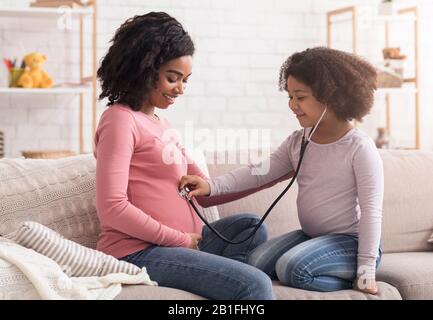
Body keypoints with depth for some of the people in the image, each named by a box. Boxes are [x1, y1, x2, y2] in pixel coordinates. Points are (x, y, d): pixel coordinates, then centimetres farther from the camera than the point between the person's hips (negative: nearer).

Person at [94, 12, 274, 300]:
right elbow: (112, 208, -18)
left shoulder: (161, 124, 20)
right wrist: (179, 239, -11)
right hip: (139, 251, -10)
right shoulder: (121, 120, -8)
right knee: (255, 285, -21)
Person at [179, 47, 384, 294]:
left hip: (351, 240, -8)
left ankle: (354, 279, -7)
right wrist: (212, 186, -15)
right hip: (311, 235, 8)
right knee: (256, 262, -6)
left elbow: (371, 209, -17)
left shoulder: (359, 147, -16)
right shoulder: (298, 142, 5)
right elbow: (259, 172, 0)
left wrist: (366, 268, -19)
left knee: (292, 266, -28)